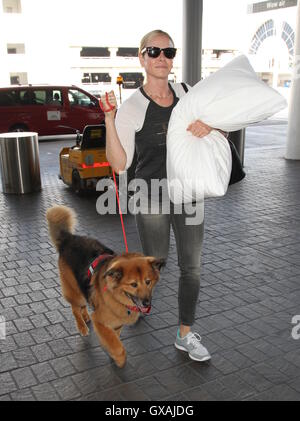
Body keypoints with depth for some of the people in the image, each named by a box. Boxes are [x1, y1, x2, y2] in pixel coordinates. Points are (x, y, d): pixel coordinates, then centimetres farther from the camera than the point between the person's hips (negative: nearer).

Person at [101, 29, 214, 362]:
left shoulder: (185, 94, 2)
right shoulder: (131, 108, -11)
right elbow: (119, 164, -17)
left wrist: (210, 125, -15)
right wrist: (108, 117, -26)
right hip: (152, 197, -4)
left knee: (192, 266, 6)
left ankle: (185, 335, 23)